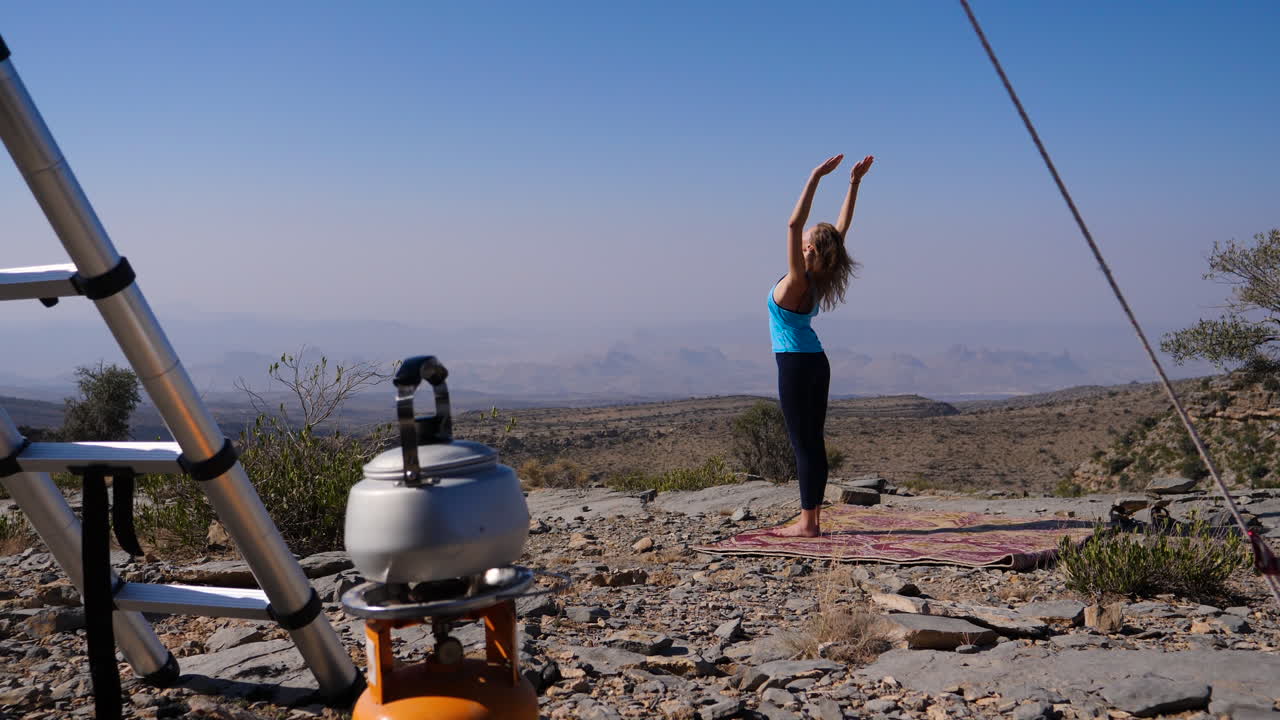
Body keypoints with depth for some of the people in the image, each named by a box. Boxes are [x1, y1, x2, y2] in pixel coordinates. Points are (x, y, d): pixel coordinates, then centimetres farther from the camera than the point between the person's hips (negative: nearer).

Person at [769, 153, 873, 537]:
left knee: (804, 443, -6)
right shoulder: (820, 278, 2)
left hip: (795, 365, -8)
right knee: (813, 441, 9)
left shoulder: (797, 281, -18)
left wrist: (815, 178, -30)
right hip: (816, 362, 8)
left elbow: (793, 224, -28)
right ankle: (812, 518, 13)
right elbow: (842, 227, 9)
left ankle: (807, 523, -3)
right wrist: (854, 184, 7)